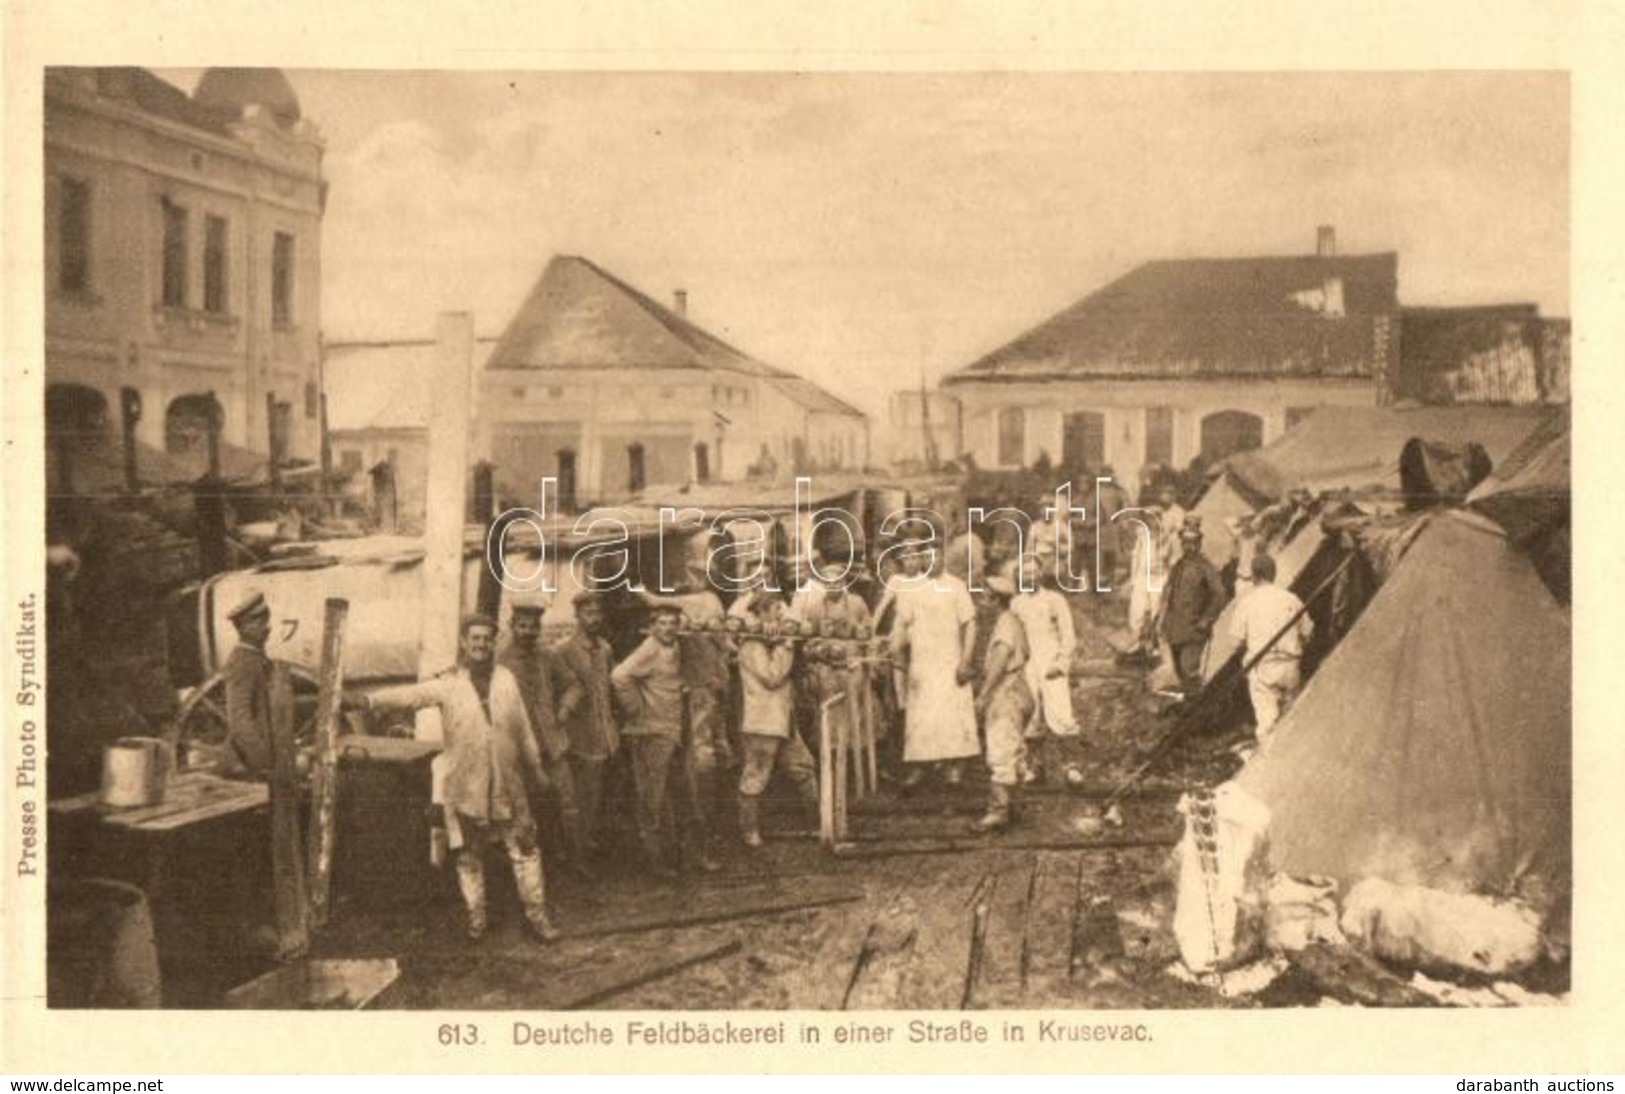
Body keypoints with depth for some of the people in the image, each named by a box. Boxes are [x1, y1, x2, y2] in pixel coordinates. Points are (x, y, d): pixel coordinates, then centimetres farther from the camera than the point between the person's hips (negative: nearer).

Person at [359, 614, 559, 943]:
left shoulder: (506, 679, 6)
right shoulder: (448, 685, -3)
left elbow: (523, 728, 12)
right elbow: (410, 695, -18)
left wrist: (535, 768, 19)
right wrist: (371, 700, -35)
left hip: (508, 785, 2)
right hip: (465, 788, -2)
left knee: (524, 849, 5)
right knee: (470, 856, 9)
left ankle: (537, 915, 15)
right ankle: (476, 917, 23)